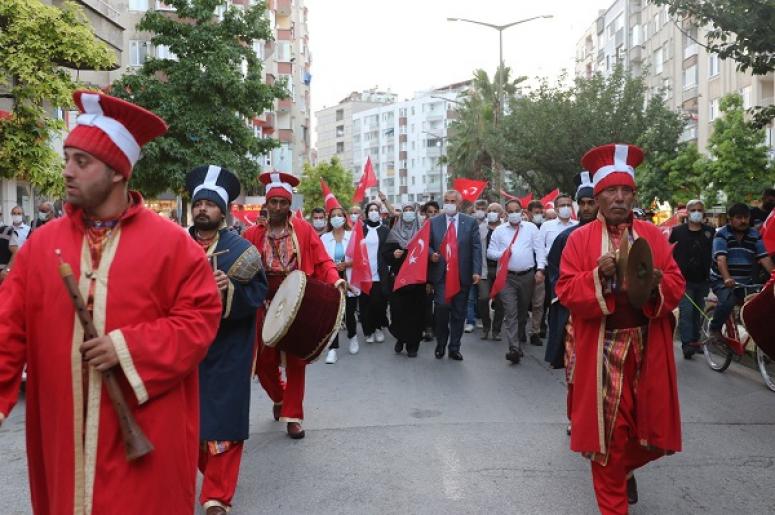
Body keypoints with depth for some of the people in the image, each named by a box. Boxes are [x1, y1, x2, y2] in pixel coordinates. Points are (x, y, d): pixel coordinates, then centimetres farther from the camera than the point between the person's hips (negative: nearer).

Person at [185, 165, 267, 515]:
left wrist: (229, 290, -26)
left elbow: (258, 292, -10)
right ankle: (212, 472, 38)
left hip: (226, 353, -3)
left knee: (222, 422, 0)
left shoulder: (241, 249, -3)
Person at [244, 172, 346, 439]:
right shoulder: (253, 234, 0)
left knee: (296, 362, 5)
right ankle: (280, 398, 39)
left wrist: (335, 280, -21)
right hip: (265, 306, 1)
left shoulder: (304, 230, -1)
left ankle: (293, 416, 17)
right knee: (264, 361, 9)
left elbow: (322, 261, -4)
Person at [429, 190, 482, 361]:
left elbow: (476, 248, 1)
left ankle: (454, 348, 19)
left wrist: (476, 271, -8)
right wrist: (432, 254, -11)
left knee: (458, 313, 6)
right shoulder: (434, 222, 6)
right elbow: (428, 244, 11)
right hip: (441, 274, -1)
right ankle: (441, 344, 7)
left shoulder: (470, 222, 5)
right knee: (442, 306, -15)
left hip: (462, 275, 1)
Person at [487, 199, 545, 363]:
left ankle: (520, 334, 41)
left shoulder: (531, 228, 6)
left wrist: (540, 269, -9)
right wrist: (502, 254, -12)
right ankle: (514, 348, -14)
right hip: (507, 277, -1)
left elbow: (539, 250, 1)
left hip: (528, 275, 1)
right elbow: (490, 252, 8)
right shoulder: (499, 231, 8)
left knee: (523, 310, 15)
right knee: (510, 313, -10)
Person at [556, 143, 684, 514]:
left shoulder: (654, 236, 7)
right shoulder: (580, 239, -2)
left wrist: (657, 282, -17)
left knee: (649, 425, 12)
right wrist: (598, 274, -23)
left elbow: (677, 285, 5)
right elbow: (566, 292, -7)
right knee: (608, 431, 4)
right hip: (602, 351, -3)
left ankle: (626, 470, 44)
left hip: (648, 348, 3)